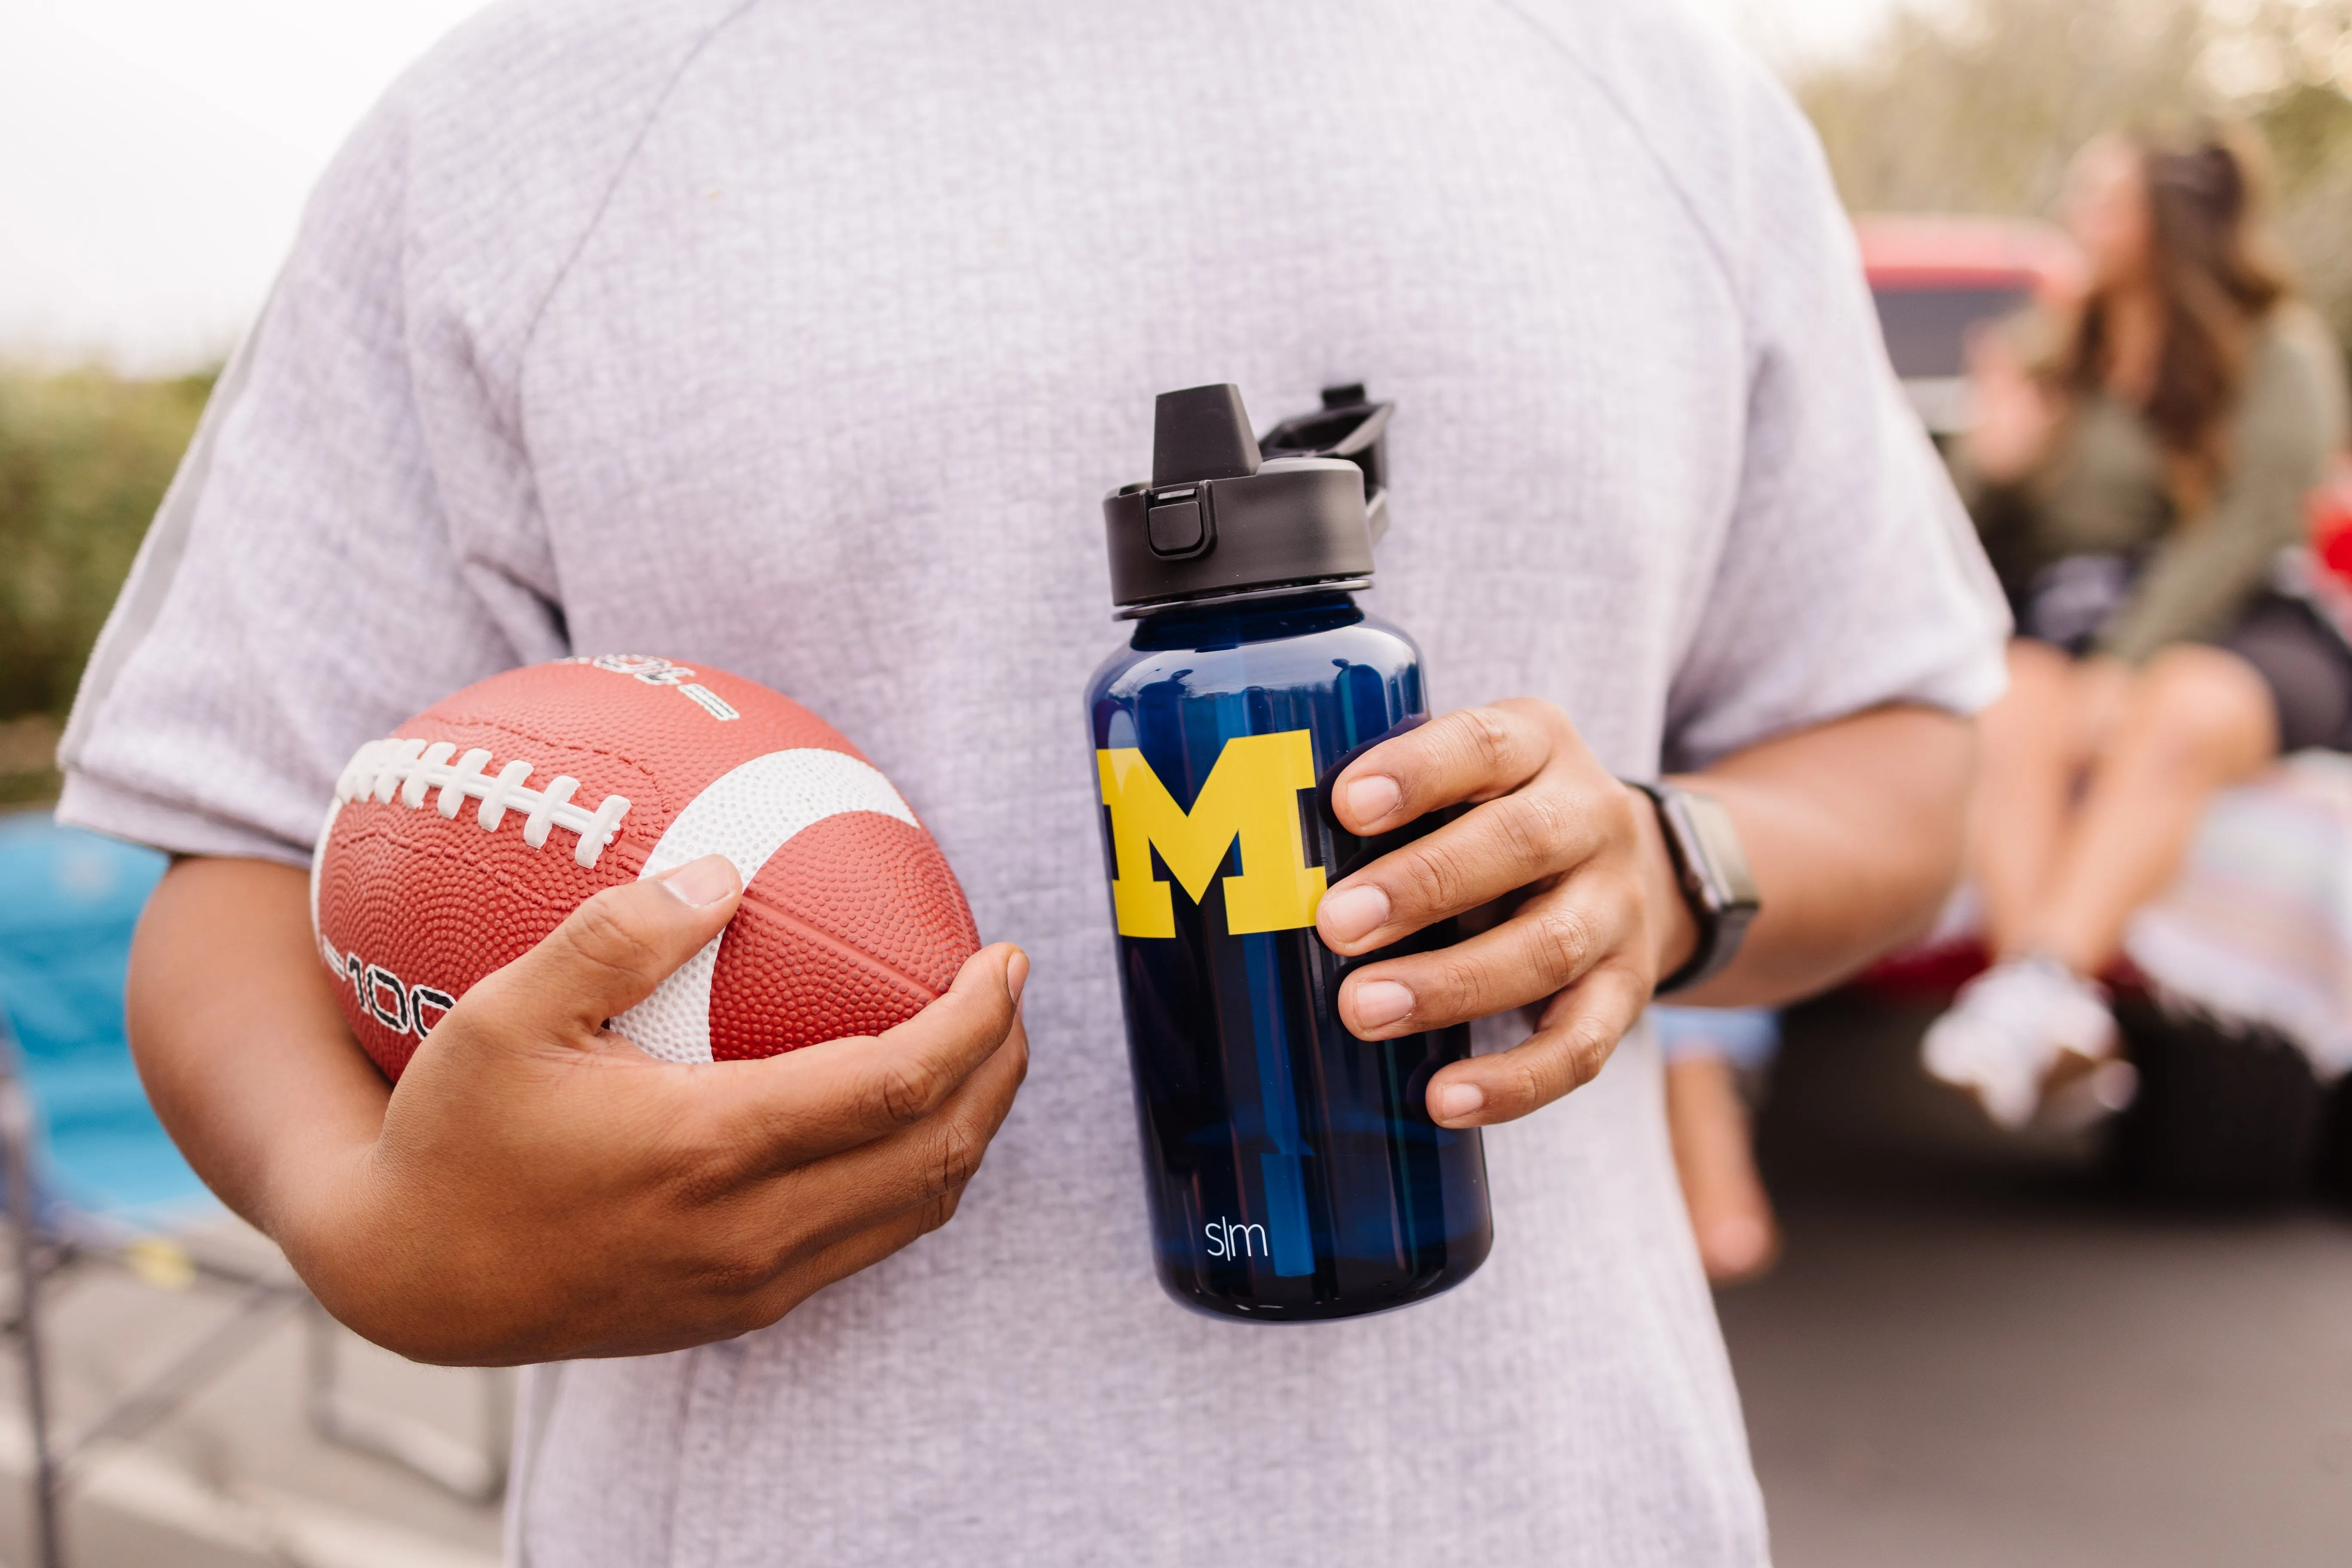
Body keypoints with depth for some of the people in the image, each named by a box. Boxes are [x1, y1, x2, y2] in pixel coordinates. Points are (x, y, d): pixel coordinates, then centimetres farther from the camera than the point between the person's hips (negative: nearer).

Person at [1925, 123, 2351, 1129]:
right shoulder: (2052, 358, 19)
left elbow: (2244, 531, -9)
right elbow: (1981, 559, 17)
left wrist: (2124, 668, -21)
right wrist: (1993, 467, -5)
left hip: (2235, 636, -2)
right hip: (2061, 627, 3)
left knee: (2178, 716, -38)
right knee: (2009, 711, -33)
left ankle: (2044, 978, -51)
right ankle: (2044, 1001, -50)